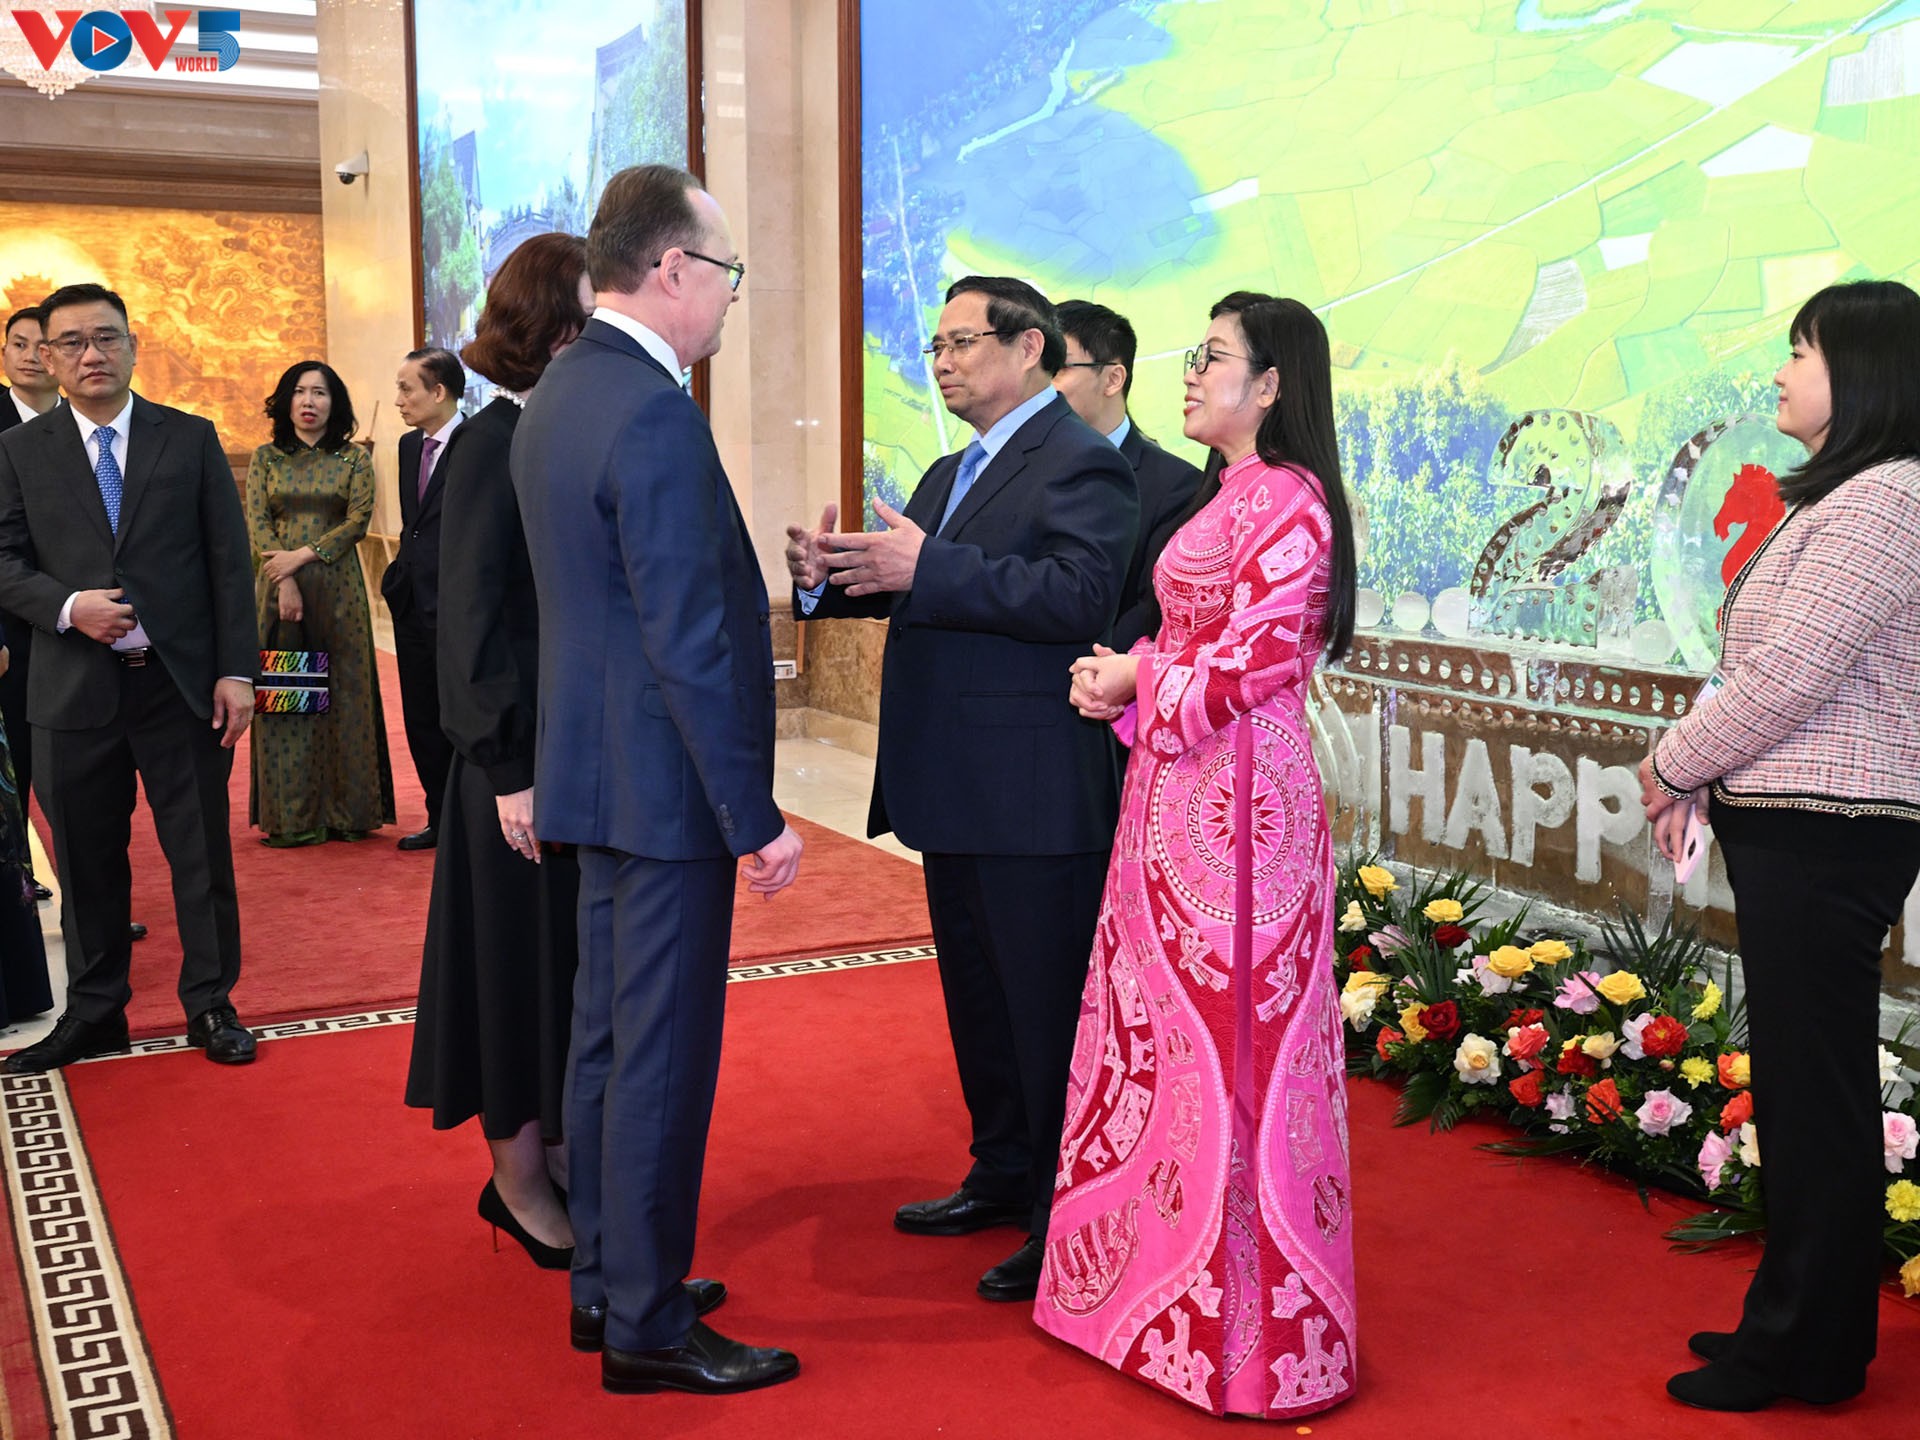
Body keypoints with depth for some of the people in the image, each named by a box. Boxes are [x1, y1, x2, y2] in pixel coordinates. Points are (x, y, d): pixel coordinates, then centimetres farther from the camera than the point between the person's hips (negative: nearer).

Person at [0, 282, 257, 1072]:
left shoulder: (191, 439, 5)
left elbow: (228, 560, 2)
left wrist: (235, 669, -5)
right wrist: (68, 607, -17)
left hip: (182, 682, -1)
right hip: (75, 688, 1)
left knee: (202, 853, 5)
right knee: (87, 859, 9)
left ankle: (211, 1005, 19)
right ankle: (94, 1012, 24)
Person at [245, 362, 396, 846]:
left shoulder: (354, 459, 4)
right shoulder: (265, 458, 7)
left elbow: (358, 520, -5)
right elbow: (257, 525, 0)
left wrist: (303, 556, -14)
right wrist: (285, 584, -12)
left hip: (338, 588, -1)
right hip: (281, 588, 1)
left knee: (343, 693, 1)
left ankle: (348, 811, 8)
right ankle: (292, 816, 6)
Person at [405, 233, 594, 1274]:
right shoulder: (495, 444, -12)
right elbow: (471, 619, -14)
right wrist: (510, 770, -17)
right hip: (531, 755, -7)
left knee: (585, 962, 15)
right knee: (525, 955, 5)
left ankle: (564, 1152, 30)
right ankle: (518, 1176, 21)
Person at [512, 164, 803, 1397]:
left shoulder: (559, 395, 11)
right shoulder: (655, 415, -21)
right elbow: (691, 643, -23)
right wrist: (755, 817, -18)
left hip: (598, 772, 10)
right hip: (666, 784, -10)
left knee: (609, 1035, 17)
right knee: (663, 1053, 0)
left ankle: (607, 1281, 31)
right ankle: (647, 1325, 13)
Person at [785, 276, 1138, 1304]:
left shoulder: (1080, 463, -11)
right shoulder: (953, 473, 19)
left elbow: (1077, 599, -24)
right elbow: (912, 588, 20)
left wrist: (925, 569, -26)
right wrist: (834, 578, -1)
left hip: (1036, 794, -10)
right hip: (955, 792, 10)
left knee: (1048, 1008, -1)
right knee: (977, 997, 19)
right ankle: (1004, 1175, 34)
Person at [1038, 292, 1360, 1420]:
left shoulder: (1286, 499, -13)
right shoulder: (1235, 496, 17)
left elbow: (1249, 663, -19)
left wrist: (1138, 682, -5)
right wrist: (1124, 680, 3)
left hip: (1239, 800, -10)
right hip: (1180, 795, 10)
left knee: (1231, 1032, -2)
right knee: (1175, 1029, 14)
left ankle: (1252, 1326, 11)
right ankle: (1173, 1279, 27)